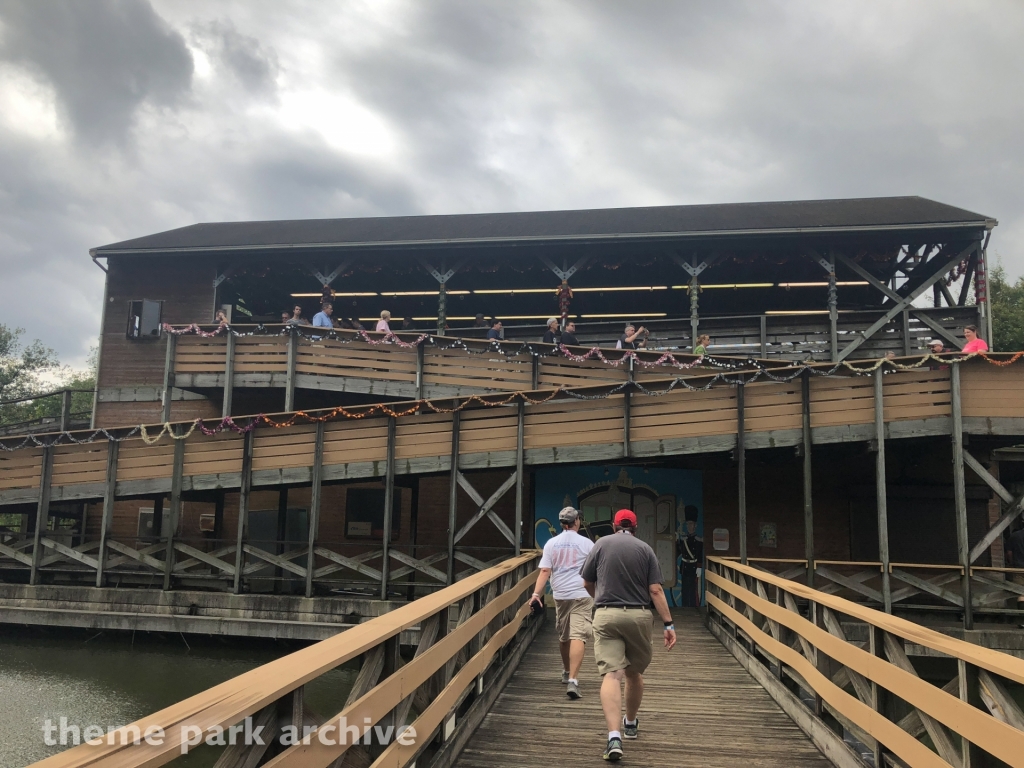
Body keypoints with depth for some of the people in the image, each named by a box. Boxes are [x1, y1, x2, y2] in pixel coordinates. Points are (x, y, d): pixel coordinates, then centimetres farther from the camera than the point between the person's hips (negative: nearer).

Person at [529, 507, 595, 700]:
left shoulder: (552, 543, 3)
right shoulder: (586, 543, -2)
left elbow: (545, 571, -6)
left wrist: (536, 593, -7)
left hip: (560, 595, 3)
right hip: (582, 595, -3)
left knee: (563, 636, 19)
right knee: (578, 636, -9)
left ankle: (567, 672, 37)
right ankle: (572, 680, -20)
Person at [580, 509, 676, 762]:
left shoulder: (602, 544, 3)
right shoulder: (645, 549, 4)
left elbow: (587, 584, 10)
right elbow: (655, 591, -4)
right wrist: (669, 624, -2)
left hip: (606, 616, -2)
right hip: (639, 616, 2)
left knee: (611, 675, -8)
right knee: (634, 673, 21)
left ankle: (615, 736, -23)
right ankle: (631, 724, 39)